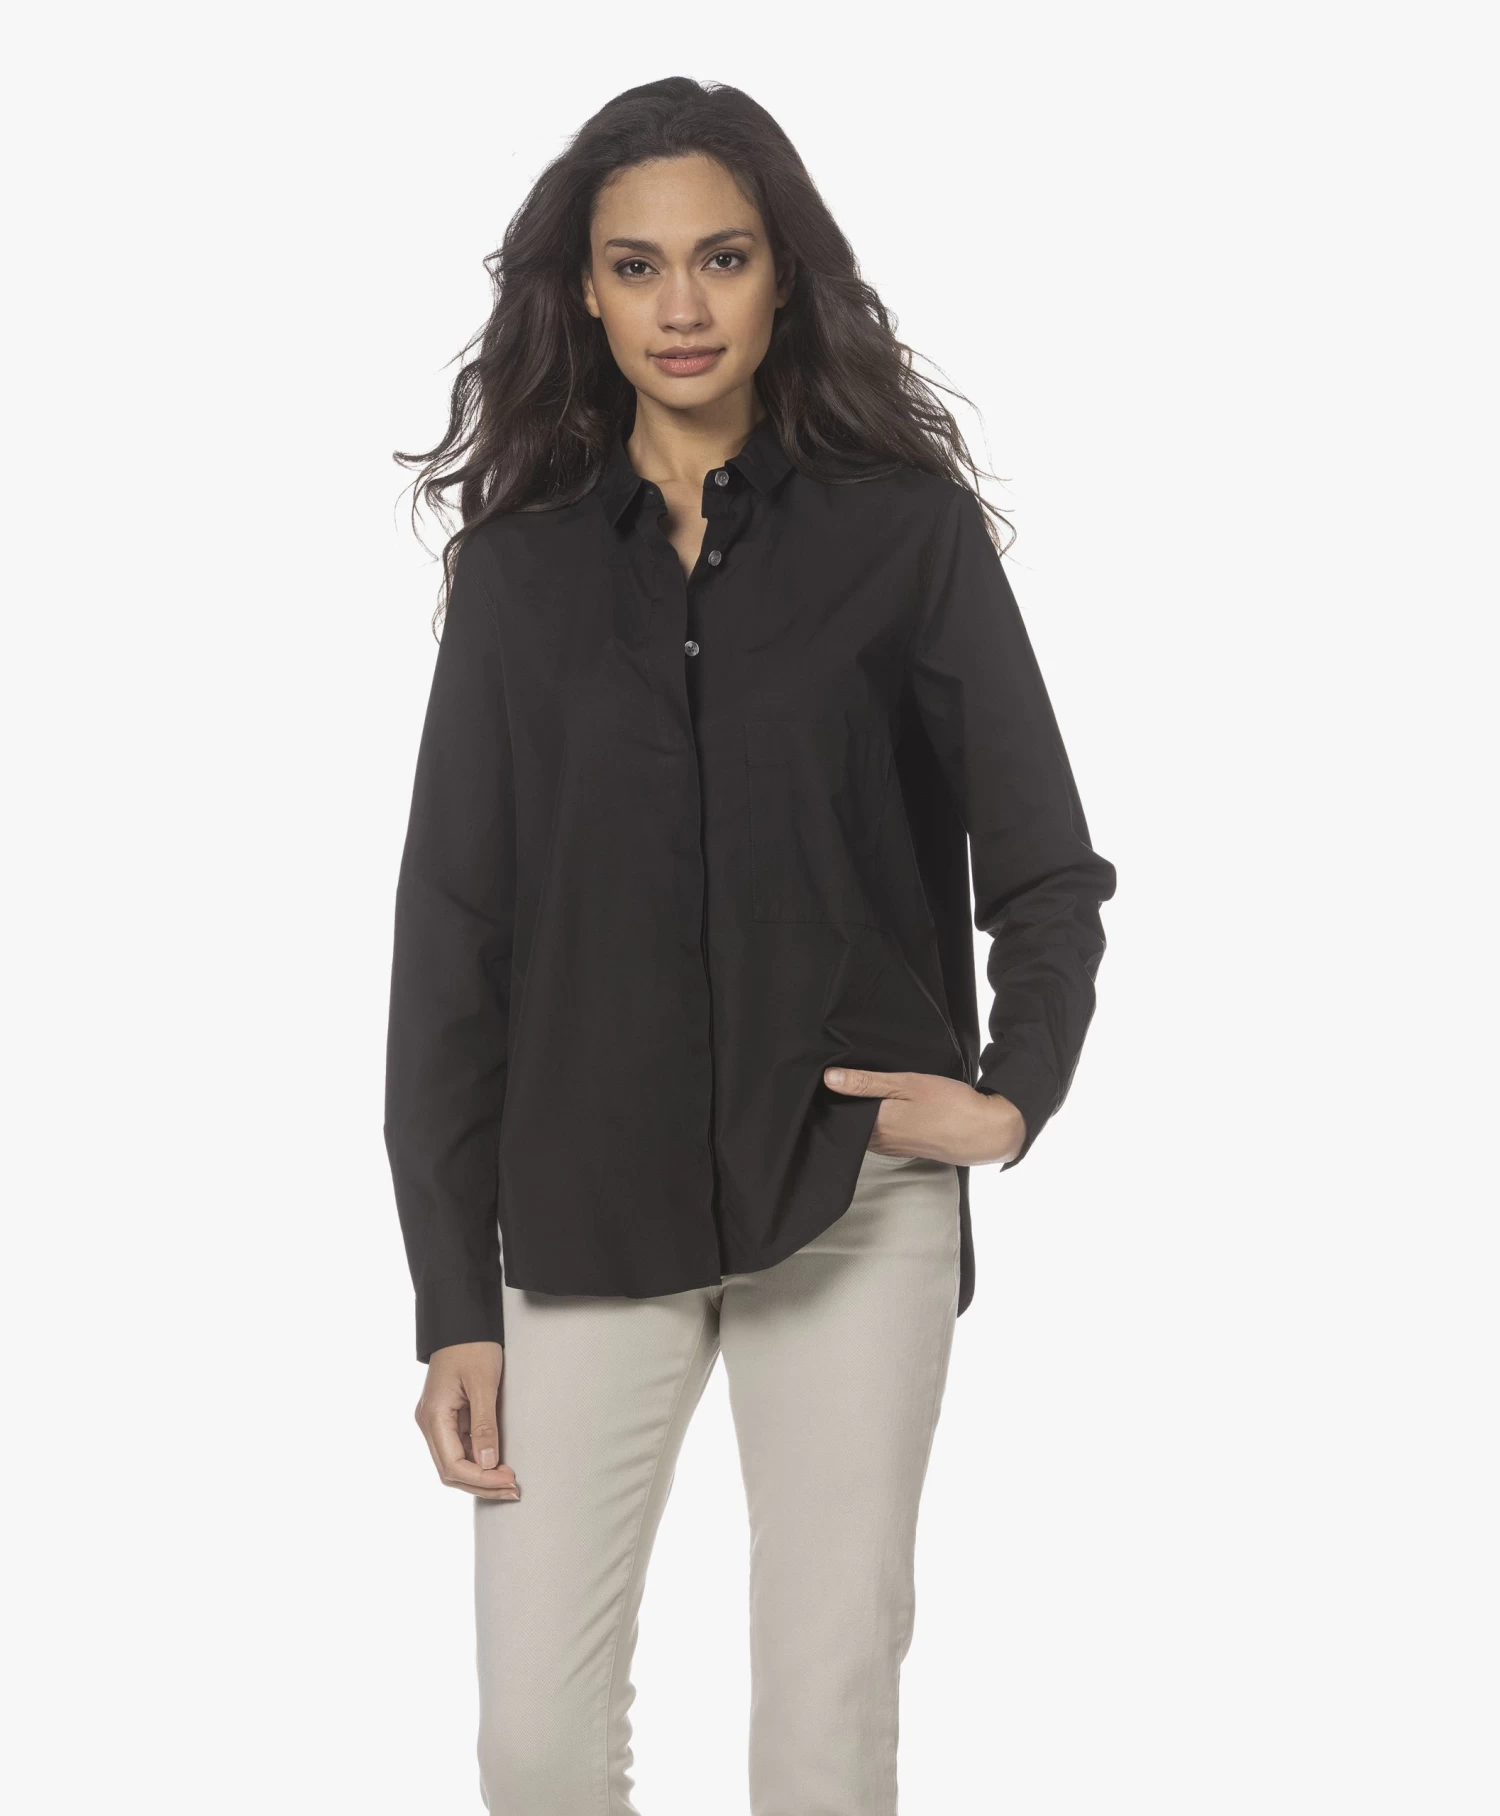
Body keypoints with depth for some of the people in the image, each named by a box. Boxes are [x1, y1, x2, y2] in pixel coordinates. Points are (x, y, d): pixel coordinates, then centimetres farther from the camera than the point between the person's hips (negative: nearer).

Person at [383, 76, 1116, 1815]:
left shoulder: (903, 528, 2)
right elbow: (452, 936, 5)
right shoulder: (525, 563, 6)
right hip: (590, 1207, 1)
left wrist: (1018, 1089, -10)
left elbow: (1041, 860, 7)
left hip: (853, 1198, -1)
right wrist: (451, 1298, 1)